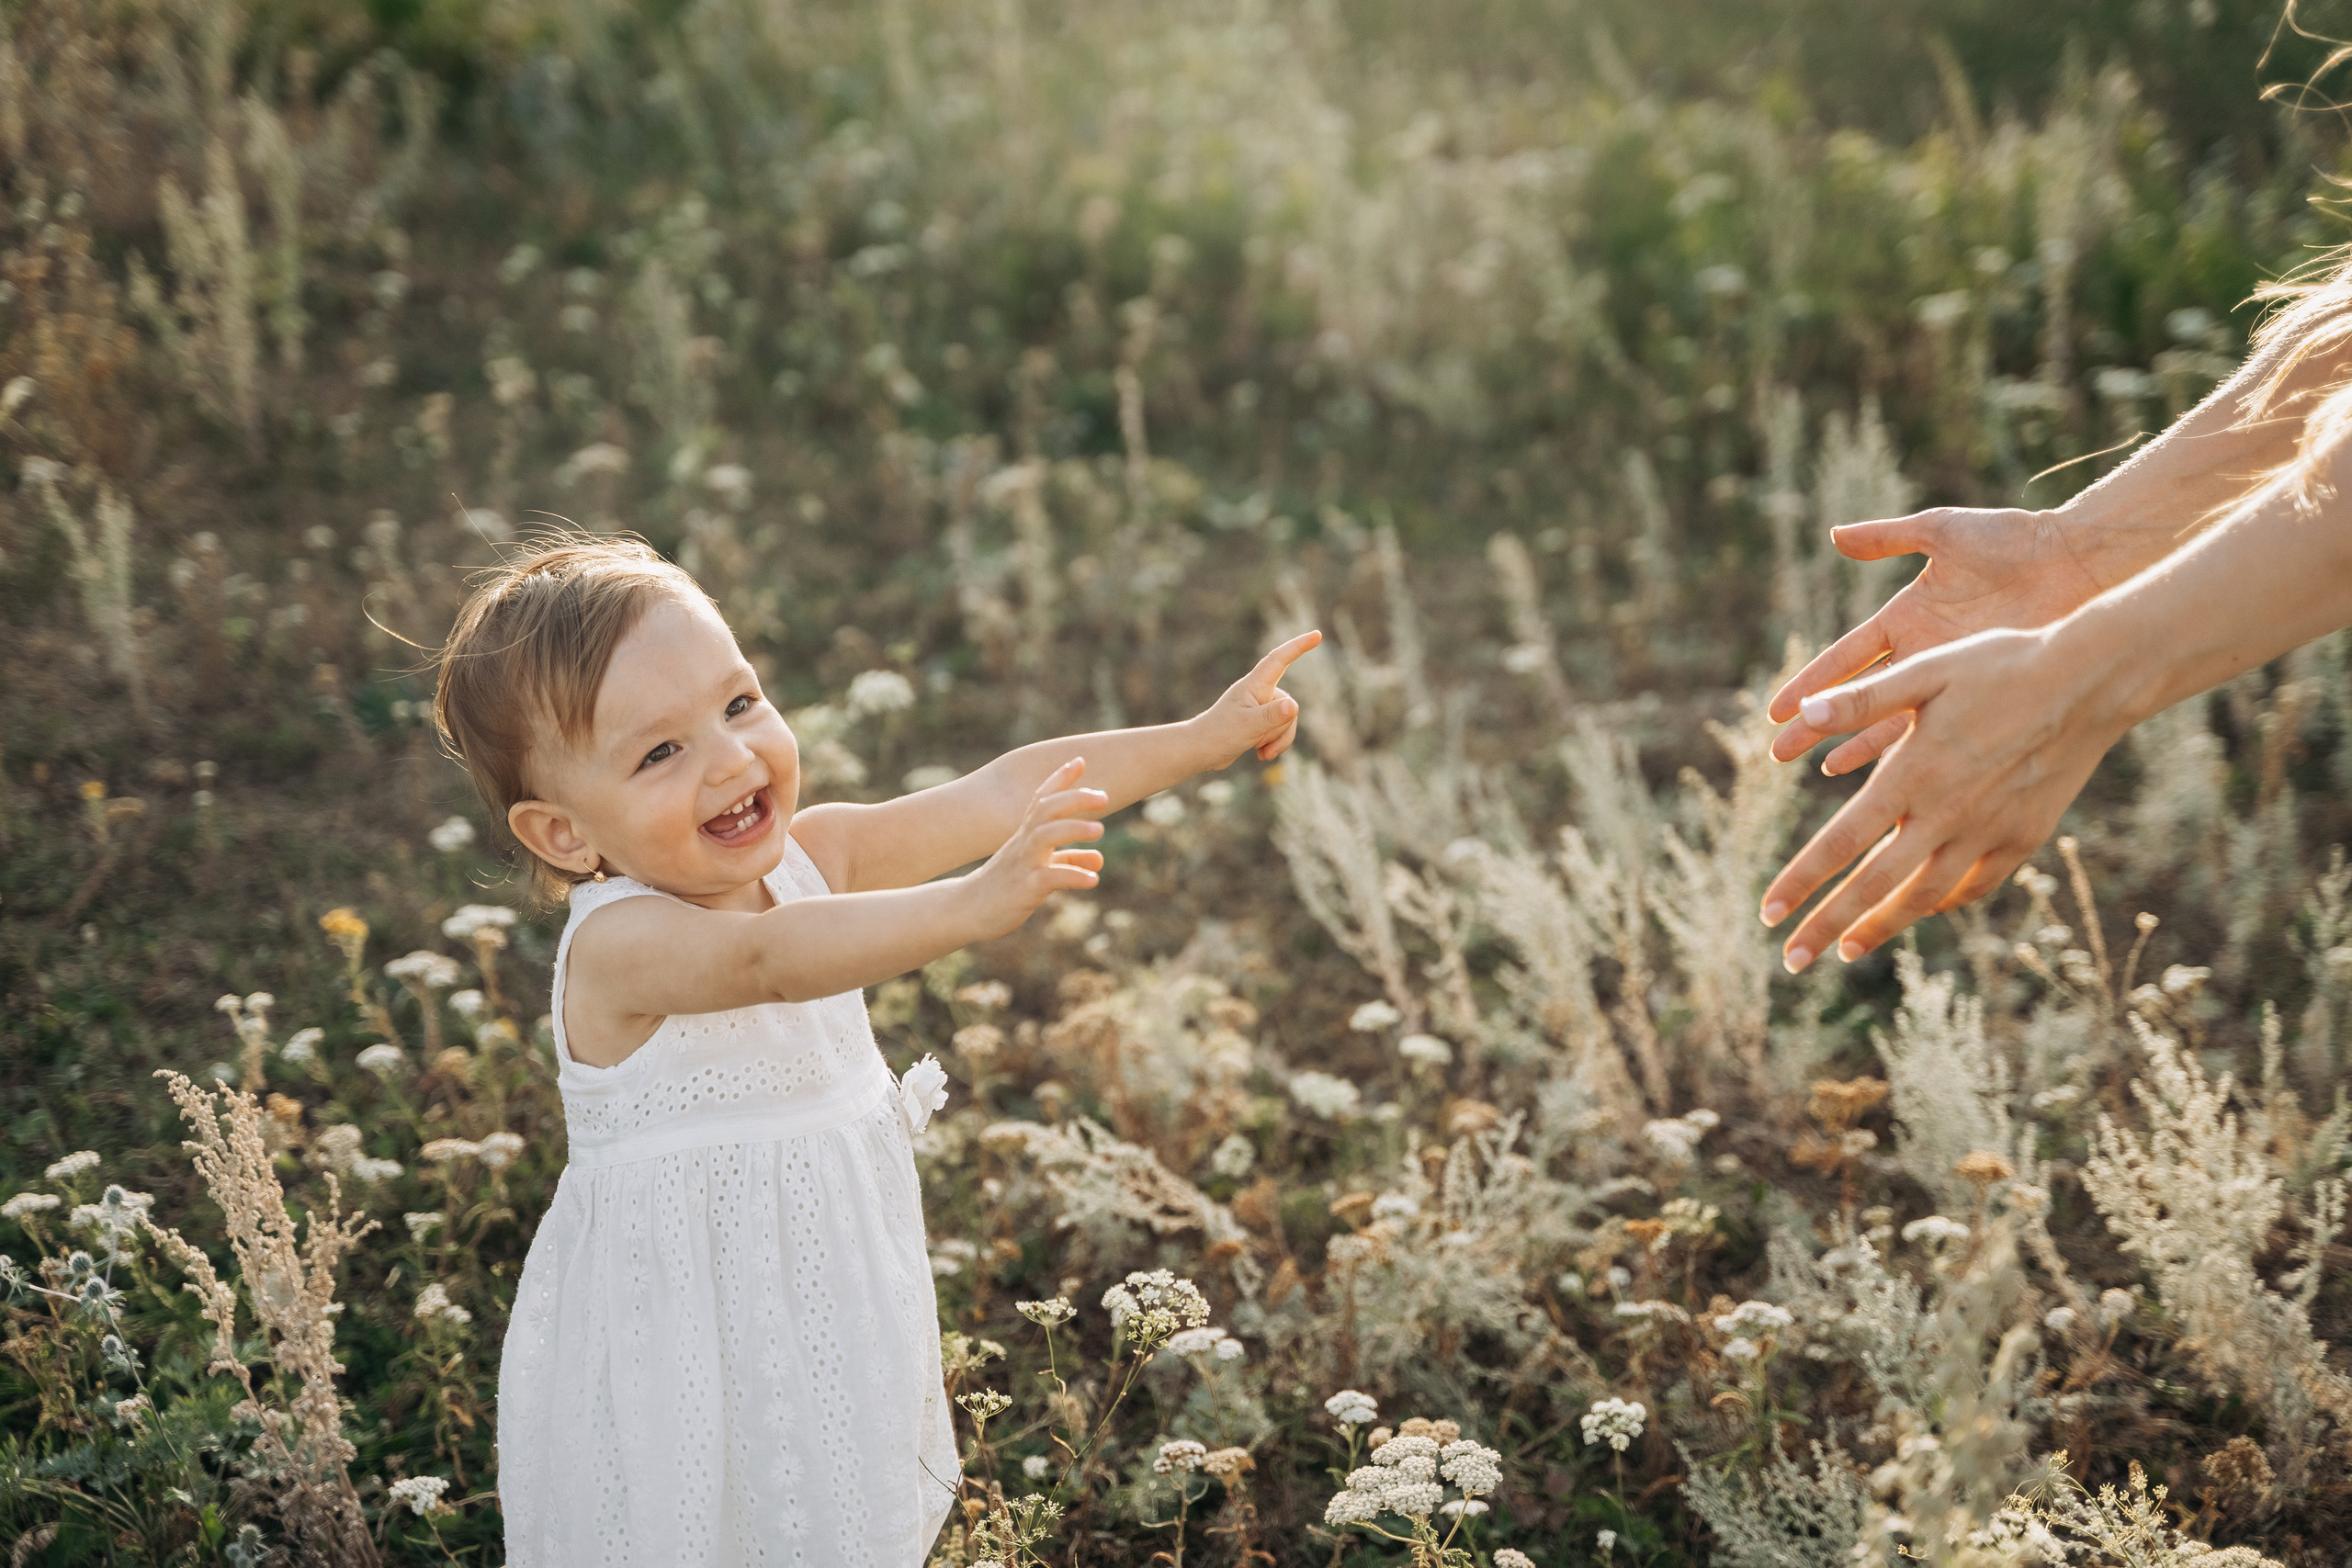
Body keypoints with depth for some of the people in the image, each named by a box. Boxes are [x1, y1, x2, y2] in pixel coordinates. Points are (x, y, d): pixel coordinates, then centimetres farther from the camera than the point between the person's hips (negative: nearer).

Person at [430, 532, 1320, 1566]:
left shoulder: (811, 853, -4)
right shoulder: (618, 945, -25)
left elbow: (1006, 794, 0)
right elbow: (768, 959, -45)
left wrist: (1205, 738, -1)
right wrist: (971, 905, -58)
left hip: (839, 1316, 7)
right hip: (687, 1355, -6)